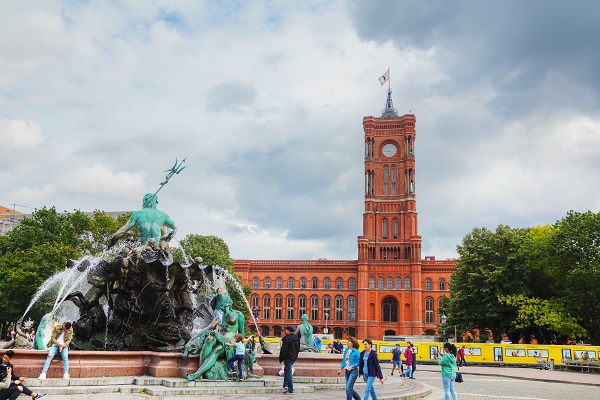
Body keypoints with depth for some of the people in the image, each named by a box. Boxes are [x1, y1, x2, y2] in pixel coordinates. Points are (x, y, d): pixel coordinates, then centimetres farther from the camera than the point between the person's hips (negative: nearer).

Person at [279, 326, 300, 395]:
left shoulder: (287, 339, -17)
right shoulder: (296, 338, 7)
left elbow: (284, 350, -17)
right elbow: (298, 348, 14)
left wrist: (281, 358, -7)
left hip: (288, 357, -8)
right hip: (294, 357, 8)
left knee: (288, 373, -2)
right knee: (286, 369, 26)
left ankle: (290, 390, 0)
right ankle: (285, 386, 24)